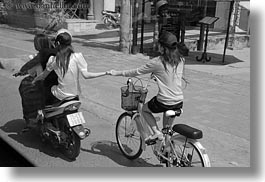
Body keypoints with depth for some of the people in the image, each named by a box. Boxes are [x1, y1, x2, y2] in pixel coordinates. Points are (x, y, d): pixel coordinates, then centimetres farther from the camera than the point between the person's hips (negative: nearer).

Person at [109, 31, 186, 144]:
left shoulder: (158, 62, -14)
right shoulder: (181, 60, 2)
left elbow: (137, 72, -6)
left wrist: (117, 73, 5)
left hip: (164, 102, -5)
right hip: (179, 102, 6)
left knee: (145, 109, 25)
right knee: (167, 129, 30)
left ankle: (156, 132, 9)